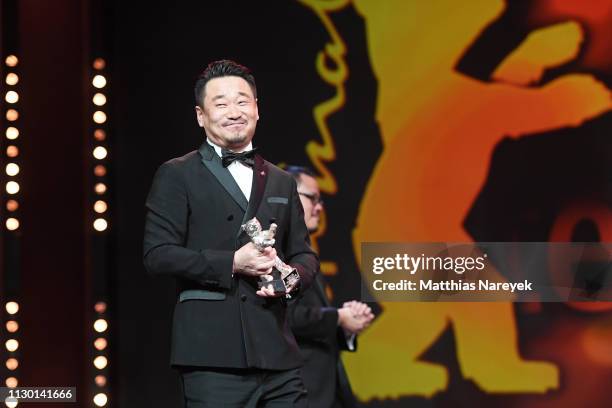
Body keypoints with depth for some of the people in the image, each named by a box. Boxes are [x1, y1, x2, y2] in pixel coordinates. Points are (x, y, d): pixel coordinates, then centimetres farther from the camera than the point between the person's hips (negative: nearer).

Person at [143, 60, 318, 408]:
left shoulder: (282, 183, 20)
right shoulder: (177, 176, 5)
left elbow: (305, 255, 20)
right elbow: (158, 255, -4)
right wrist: (232, 263, -14)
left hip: (277, 353, 5)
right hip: (213, 354, -4)